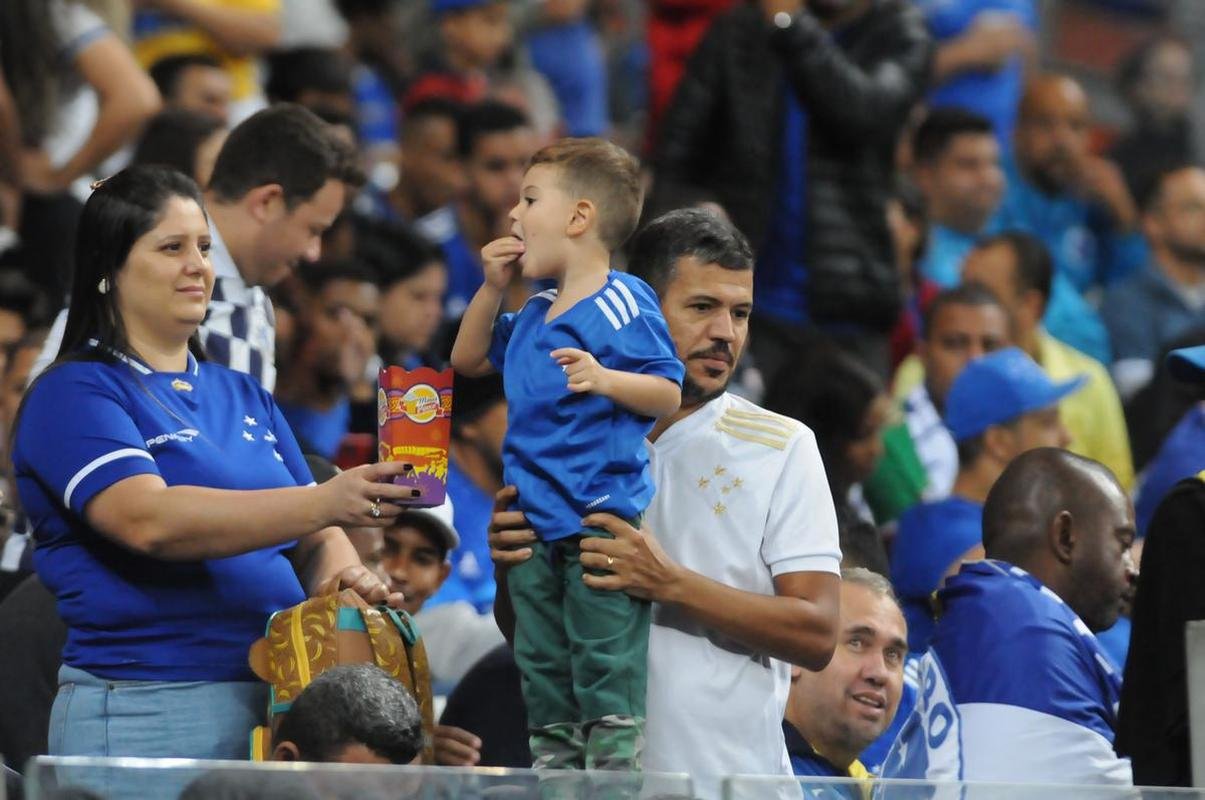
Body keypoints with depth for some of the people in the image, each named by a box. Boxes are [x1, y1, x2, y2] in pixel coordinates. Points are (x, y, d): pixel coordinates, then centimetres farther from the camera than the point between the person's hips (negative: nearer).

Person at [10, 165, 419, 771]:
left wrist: (340, 576, -9)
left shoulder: (243, 397, 18)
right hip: (149, 711, -6)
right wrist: (324, 502, -29)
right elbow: (149, 521, -21)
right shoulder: (74, 395, -4)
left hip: (280, 699, 6)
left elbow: (315, 541, 17)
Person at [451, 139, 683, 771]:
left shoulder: (622, 303, -9)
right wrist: (492, 288, 15)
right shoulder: (534, 315, 16)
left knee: (606, 675, -8)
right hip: (535, 525, 9)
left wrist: (604, 379, -30)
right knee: (543, 675, 13)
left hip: (600, 523, -9)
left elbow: (669, 393, -13)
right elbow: (469, 359, 29)